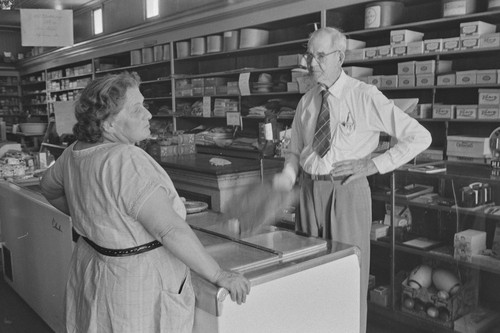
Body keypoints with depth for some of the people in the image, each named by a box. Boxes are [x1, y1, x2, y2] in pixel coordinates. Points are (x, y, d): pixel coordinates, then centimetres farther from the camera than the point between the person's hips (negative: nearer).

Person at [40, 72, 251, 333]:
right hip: (137, 285, -8)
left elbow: (49, 187, 18)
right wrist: (219, 276, -23)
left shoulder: (75, 152, -2)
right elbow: (171, 230, -31)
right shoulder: (127, 161, -29)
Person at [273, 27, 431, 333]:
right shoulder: (307, 101, 7)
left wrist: (373, 164, -13)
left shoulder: (365, 96, -9)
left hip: (347, 190, -5)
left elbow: (420, 137, -9)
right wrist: (287, 176, -5)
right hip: (310, 190, 5)